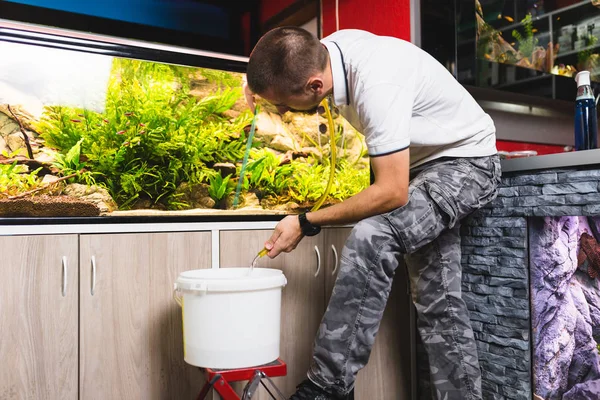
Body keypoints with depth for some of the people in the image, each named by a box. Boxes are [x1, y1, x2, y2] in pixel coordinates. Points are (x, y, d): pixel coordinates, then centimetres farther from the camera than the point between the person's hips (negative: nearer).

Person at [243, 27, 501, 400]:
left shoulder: (377, 86, -35)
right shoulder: (328, 47, -11)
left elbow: (393, 194, -33)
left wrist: (306, 223, -26)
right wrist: (263, 79, -5)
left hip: (466, 163, -9)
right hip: (425, 163, 9)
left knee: (372, 238, -31)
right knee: (438, 300, 8)